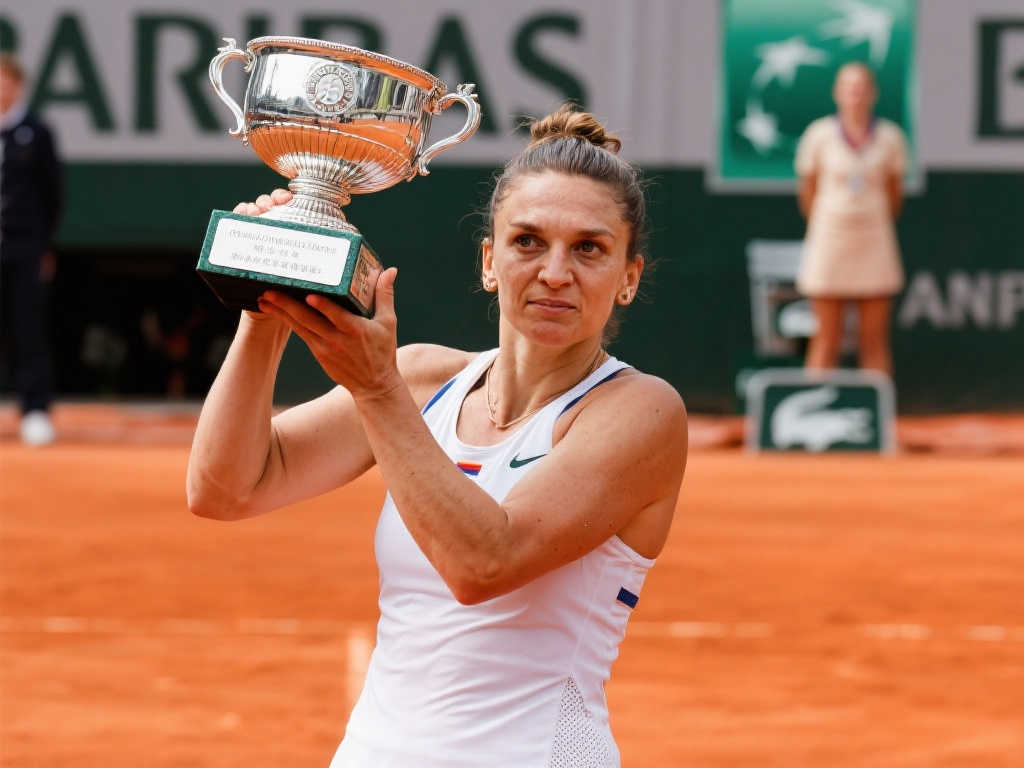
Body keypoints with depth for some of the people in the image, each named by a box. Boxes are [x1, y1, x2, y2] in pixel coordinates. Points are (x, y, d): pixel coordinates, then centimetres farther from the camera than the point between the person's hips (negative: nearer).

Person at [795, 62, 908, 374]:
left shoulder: (890, 137, 1)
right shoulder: (819, 135, -3)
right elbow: (808, 194, 8)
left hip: (874, 243, 1)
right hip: (829, 242, -1)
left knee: (875, 341, 2)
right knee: (826, 340, -2)